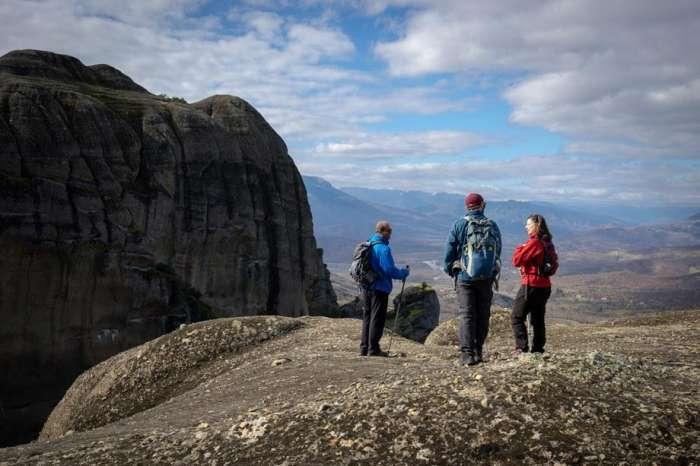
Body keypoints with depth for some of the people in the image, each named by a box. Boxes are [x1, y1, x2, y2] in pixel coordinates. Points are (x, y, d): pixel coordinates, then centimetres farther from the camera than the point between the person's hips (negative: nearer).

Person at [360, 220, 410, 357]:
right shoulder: (383, 248, -18)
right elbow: (389, 270, -20)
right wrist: (403, 273, -4)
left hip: (367, 287, 8)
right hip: (380, 288, -8)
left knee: (367, 317, 14)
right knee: (377, 319, 0)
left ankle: (364, 348, 19)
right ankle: (373, 349, 3)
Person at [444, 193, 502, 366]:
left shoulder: (459, 225, -4)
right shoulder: (493, 226, 5)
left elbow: (449, 251, -2)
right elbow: (498, 253, 11)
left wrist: (449, 270, 12)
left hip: (465, 277, -3)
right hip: (487, 278, 3)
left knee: (467, 315, -3)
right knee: (483, 314, 12)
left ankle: (467, 353, -11)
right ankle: (478, 351, 18)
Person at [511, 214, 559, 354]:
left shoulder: (534, 242, -17)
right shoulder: (548, 243, 10)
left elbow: (517, 260, -18)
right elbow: (554, 263, 21)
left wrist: (519, 249, 2)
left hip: (531, 285, -9)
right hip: (545, 285, 9)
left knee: (517, 317, -1)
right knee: (538, 319, 15)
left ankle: (522, 347, -7)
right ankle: (538, 348, 18)